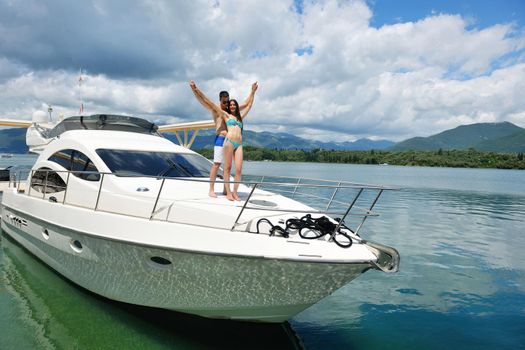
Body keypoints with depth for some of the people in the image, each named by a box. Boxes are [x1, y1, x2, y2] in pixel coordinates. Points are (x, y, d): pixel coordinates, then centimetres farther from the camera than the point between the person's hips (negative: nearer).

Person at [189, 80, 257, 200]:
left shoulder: (240, 116, 25)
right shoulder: (225, 115, 12)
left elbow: (249, 104, 36)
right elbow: (209, 103, 9)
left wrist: (252, 91, 40)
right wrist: (196, 90, 6)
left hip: (239, 144, 4)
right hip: (229, 141, -4)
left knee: (239, 169, -5)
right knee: (227, 168, -3)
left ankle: (235, 192, 4)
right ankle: (228, 192, 0)